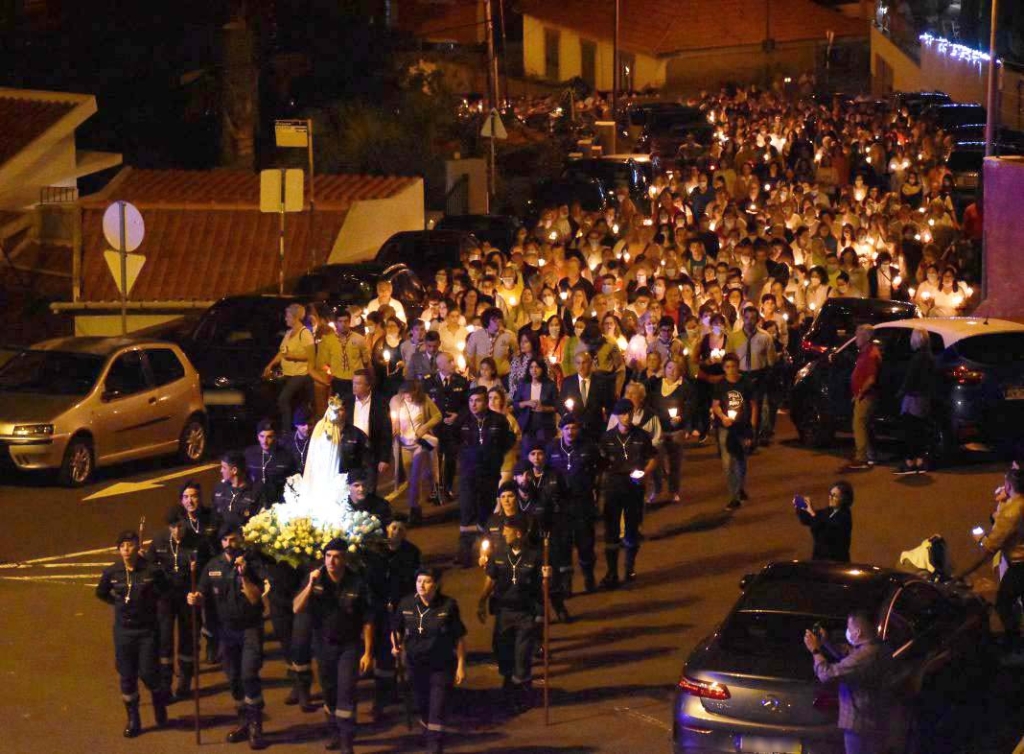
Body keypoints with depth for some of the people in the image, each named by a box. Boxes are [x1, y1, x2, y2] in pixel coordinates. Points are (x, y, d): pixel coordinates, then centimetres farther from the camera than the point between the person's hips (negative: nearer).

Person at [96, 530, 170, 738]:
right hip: (123, 630, 2)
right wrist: (119, 602, 9)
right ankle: (133, 719, 21)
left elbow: (165, 592, 6)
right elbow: (101, 593, 14)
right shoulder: (111, 572, -5)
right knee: (127, 676, 7)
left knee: (148, 673, -3)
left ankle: (159, 703, 29)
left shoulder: (152, 571, -12)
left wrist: (151, 603, 2)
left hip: (147, 629, -2)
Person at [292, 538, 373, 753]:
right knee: (329, 691, 14)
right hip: (324, 644, 3)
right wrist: (310, 585, -29)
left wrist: (368, 653, -11)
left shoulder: (357, 584, -16)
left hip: (349, 645, -3)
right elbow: (297, 609, -15)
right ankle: (335, 732, 31)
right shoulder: (316, 578, -9)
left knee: (346, 692, -9)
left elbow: (367, 621, -10)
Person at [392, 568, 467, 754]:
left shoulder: (448, 606, -12)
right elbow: (396, 630, 9)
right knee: (422, 708, 19)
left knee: (437, 711, -7)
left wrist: (461, 666, -5)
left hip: (442, 667, -3)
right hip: (416, 666, 3)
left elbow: (460, 638, -5)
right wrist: (396, 646, -11)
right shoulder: (406, 604, -5)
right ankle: (430, 737, 44)